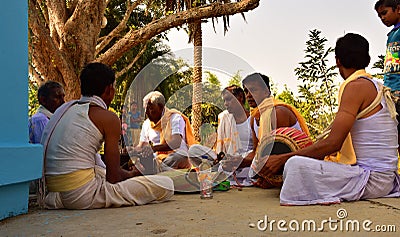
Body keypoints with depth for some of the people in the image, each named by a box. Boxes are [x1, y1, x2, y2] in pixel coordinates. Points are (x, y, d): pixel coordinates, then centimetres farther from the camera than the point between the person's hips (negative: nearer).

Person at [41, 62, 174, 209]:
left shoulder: (65, 108, 12)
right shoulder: (108, 118, -10)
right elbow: (114, 177, -9)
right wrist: (133, 174, 14)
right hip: (81, 196, -8)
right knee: (166, 186, -9)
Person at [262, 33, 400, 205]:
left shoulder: (356, 86, -15)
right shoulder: (378, 87, 16)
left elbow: (333, 143, -22)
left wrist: (282, 159, -17)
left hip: (371, 177, -10)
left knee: (296, 164, -26)